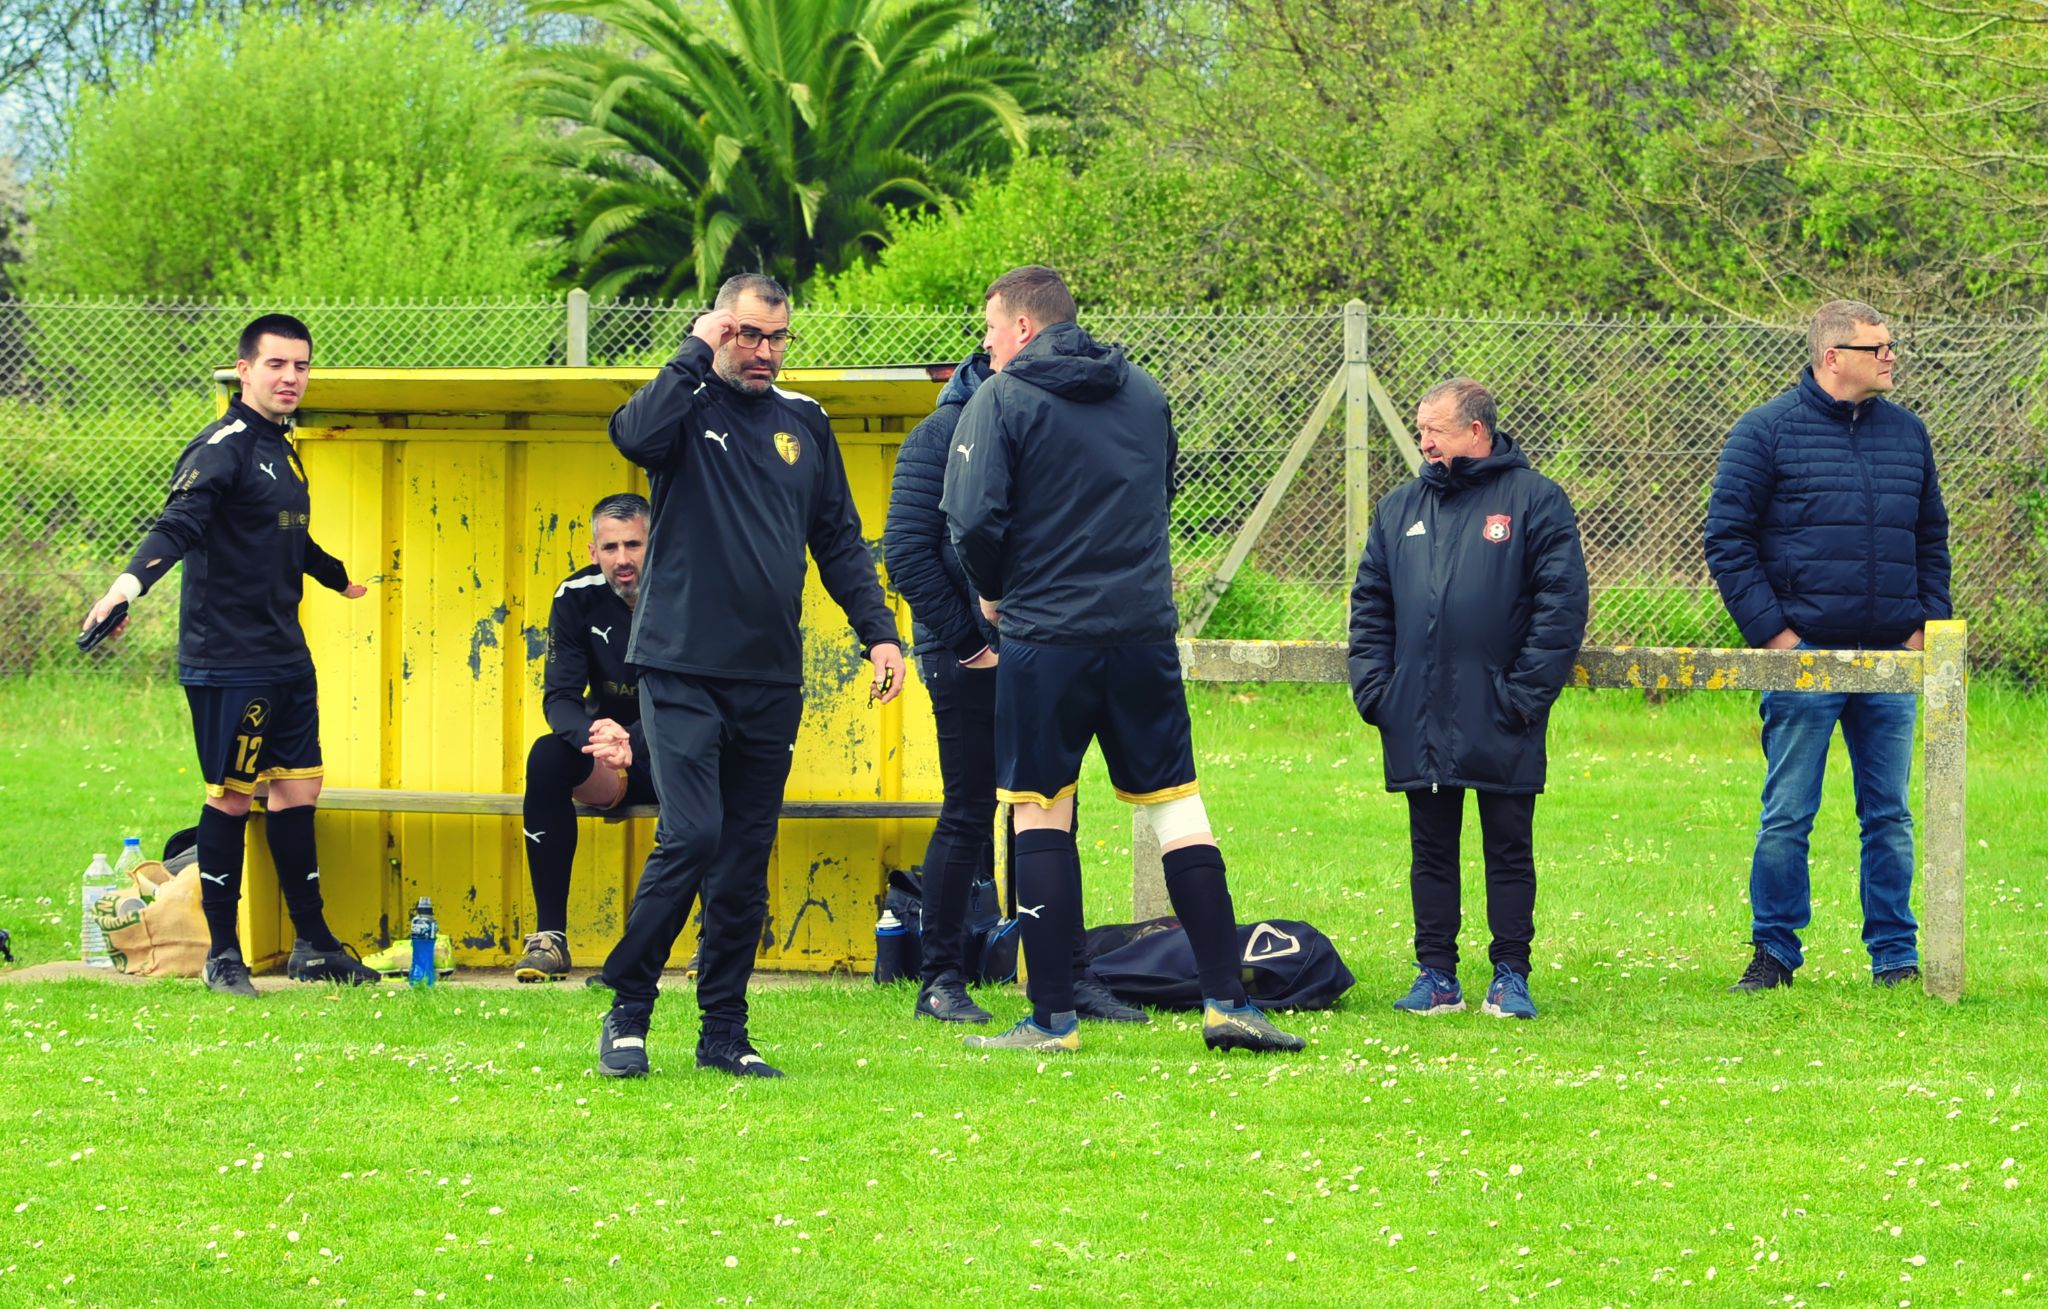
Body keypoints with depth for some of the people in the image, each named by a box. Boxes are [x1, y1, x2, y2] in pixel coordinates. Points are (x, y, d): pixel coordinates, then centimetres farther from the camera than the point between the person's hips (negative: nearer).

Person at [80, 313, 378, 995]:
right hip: (227, 661, -8)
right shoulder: (224, 447, -13)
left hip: (286, 657, 8)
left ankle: (313, 945, 18)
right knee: (232, 798, -3)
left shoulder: (282, 450, 16)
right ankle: (222, 952, 5)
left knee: (298, 790, 10)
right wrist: (133, 579, -47)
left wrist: (340, 578, 52)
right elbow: (179, 522, -29)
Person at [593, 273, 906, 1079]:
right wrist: (695, 355, -17)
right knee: (691, 837, -16)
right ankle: (627, 1011, -3)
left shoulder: (804, 423, 13)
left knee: (747, 861, 6)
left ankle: (724, 1033, 12)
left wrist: (877, 630, 8)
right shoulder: (689, 407, 0)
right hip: (683, 671, -5)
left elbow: (839, 540, 17)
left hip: (771, 680, 5)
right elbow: (634, 435, -24)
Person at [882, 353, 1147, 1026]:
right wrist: (968, 640, -12)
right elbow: (907, 553, -9)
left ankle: (1069, 974, 13)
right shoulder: (942, 436, -5)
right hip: (970, 660, -5)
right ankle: (941, 979, 5)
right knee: (969, 816, -2)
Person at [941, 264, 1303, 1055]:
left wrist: (993, 592, 4)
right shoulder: (1145, 394, 11)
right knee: (1177, 807, 8)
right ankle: (1226, 999, 4)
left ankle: (1053, 1018, 2)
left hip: (1044, 636, -4)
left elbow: (974, 519, -14)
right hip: (1144, 629, 4)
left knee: (1041, 818, 2)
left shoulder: (1002, 400, -6)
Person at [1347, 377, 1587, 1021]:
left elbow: (1561, 604, -7)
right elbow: (1370, 604, 16)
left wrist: (1526, 693, -13)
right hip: (1418, 723, 4)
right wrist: (1373, 684, 2)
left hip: (1500, 725, -4)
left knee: (1508, 849, 2)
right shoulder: (1400, 507, 14)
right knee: (1431, 850, 8)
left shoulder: (1535, 501, -2)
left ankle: (1511, 977, 8)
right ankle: (1436, 974, 13)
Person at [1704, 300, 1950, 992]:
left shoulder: (1907, 433, 12)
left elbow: (1931, 539, 19)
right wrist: (1771, 630, -10)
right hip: (1804, 651, -4)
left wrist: (1926, 623, 7)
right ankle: (1774, 952, 8)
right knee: (1787, 817, -1)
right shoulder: (1765, 432, -3)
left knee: (1889, 815, 7)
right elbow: (1727, 539, -3)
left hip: (1892, 655, 4)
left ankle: (1895, 954, 14)